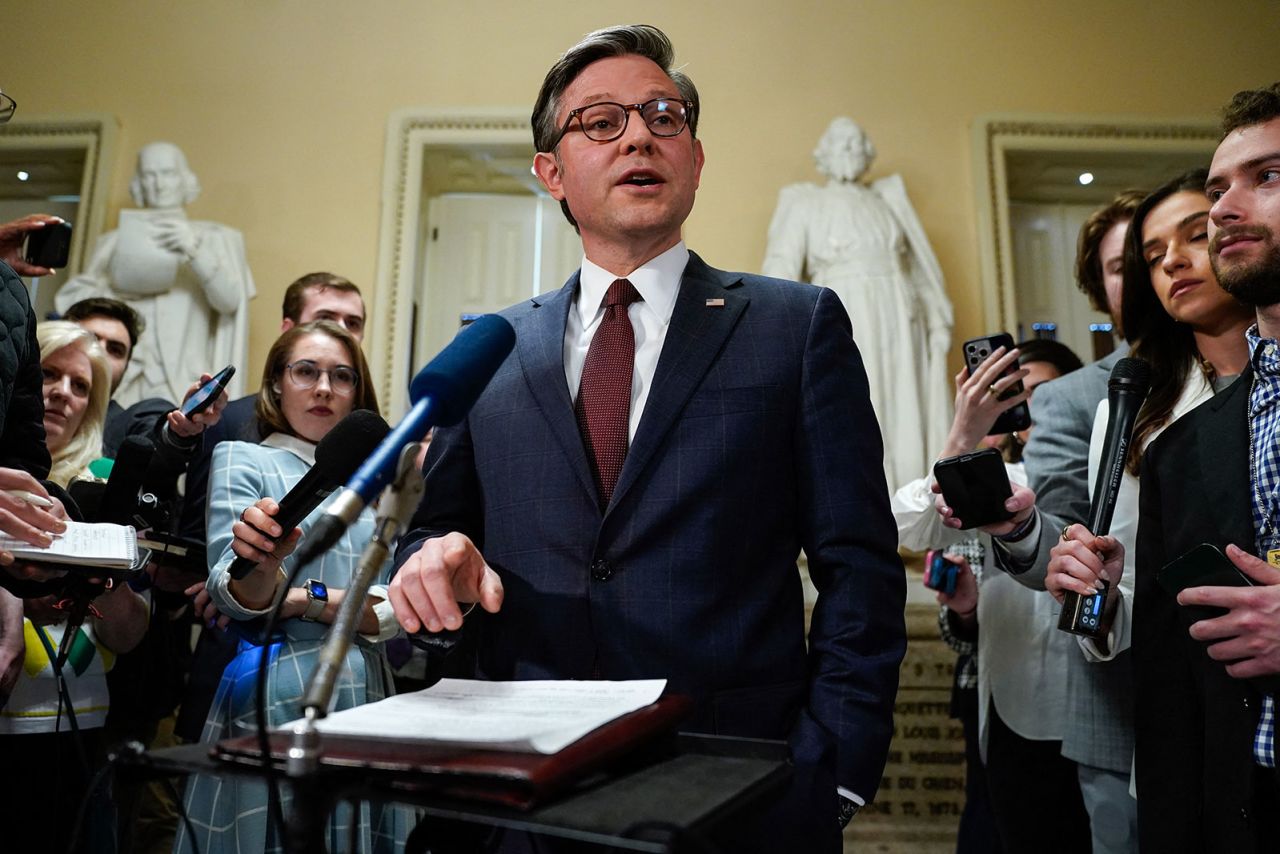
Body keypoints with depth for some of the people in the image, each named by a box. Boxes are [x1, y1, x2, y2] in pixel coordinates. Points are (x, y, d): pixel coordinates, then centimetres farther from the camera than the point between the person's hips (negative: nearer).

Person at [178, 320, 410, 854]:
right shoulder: (243, 460, 1)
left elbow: (398, 611, 3)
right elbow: (235, 598, -11)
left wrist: (300, 599, -10)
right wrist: (263, 563, -33)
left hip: (365, 699, 4)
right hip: (275, 698, -4)